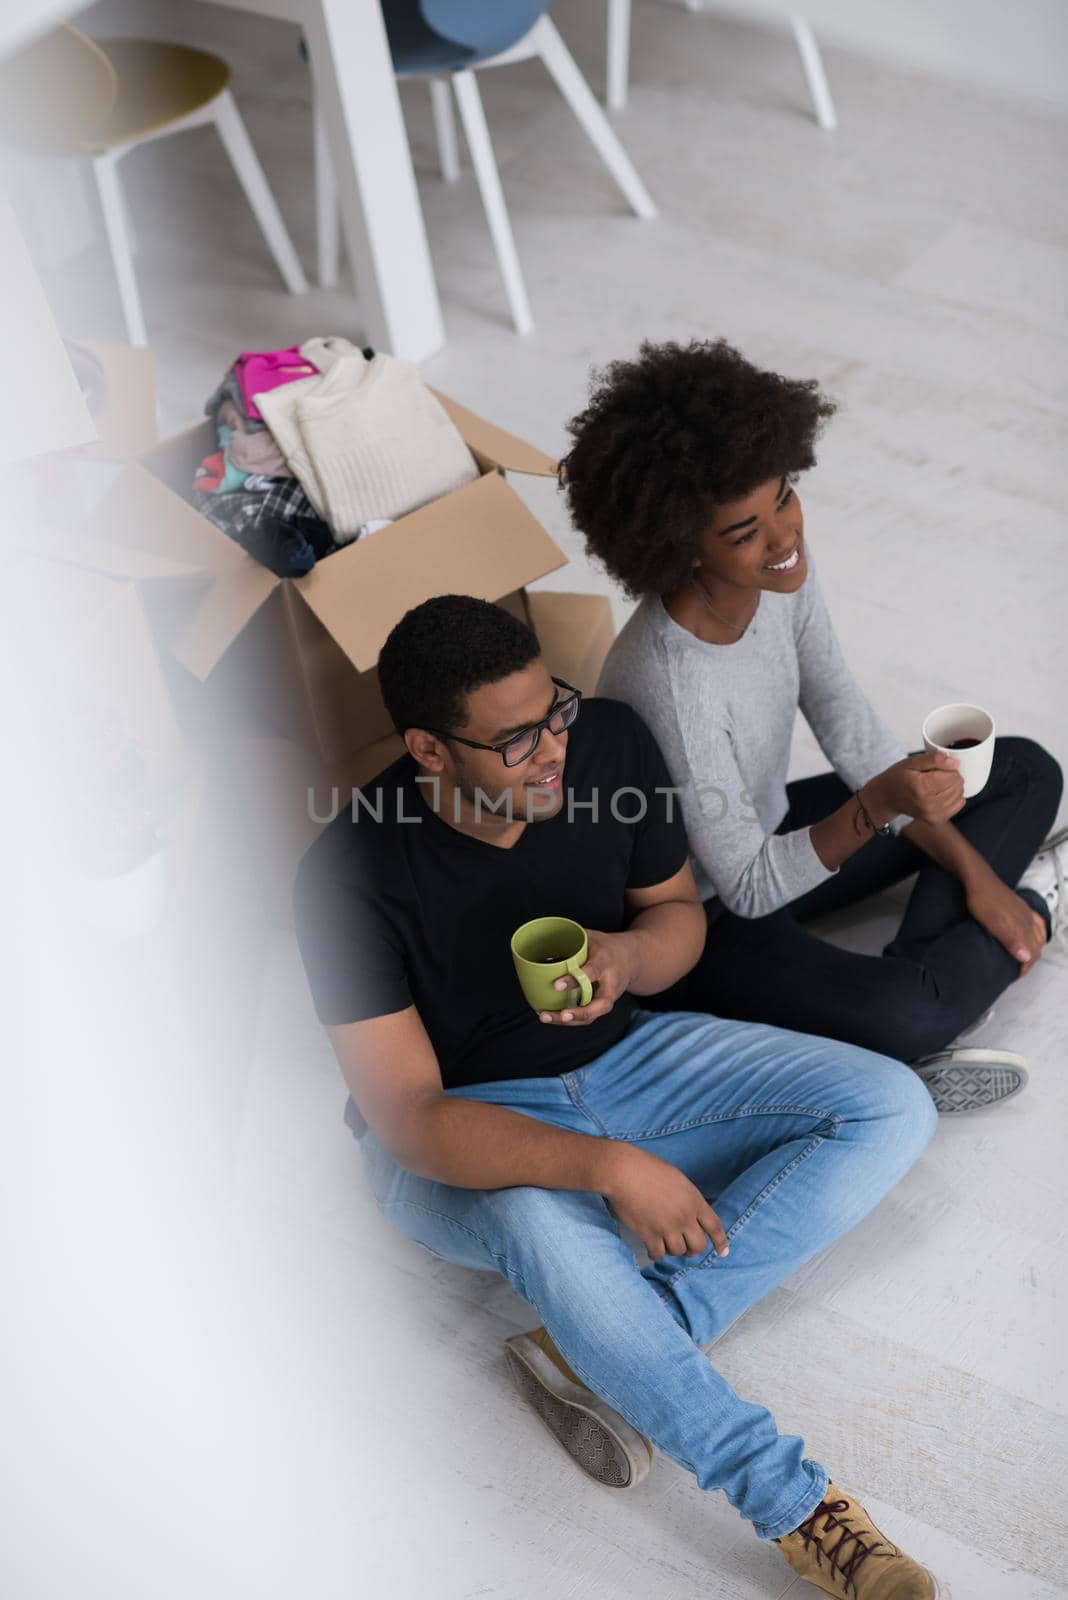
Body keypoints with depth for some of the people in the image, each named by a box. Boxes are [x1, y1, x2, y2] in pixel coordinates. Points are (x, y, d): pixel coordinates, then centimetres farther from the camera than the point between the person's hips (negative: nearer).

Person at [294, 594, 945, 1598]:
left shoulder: (610, 744, -14)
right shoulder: (352, 876, -26)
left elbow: (678, 909, 3)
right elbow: (411, 1120, -26)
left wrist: (627, 956, -22)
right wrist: (608, 1166, -39)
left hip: (624, 1053, 6)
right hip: (463, 1133, -5)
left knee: (891, 1108, -12)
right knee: (543, 1230, -41)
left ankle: (596, 1351, -20)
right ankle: (799, 1509, -24)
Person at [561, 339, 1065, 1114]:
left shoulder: (780, 566, -14)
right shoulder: (671, 687, -37)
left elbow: (855, 734, -2)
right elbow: (750, 886, -25)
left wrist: (973, 869, -4)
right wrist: (876, 805, -40)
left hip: (771, 836, 8)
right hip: (697, 918, -8)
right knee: (902, 1019, -33)